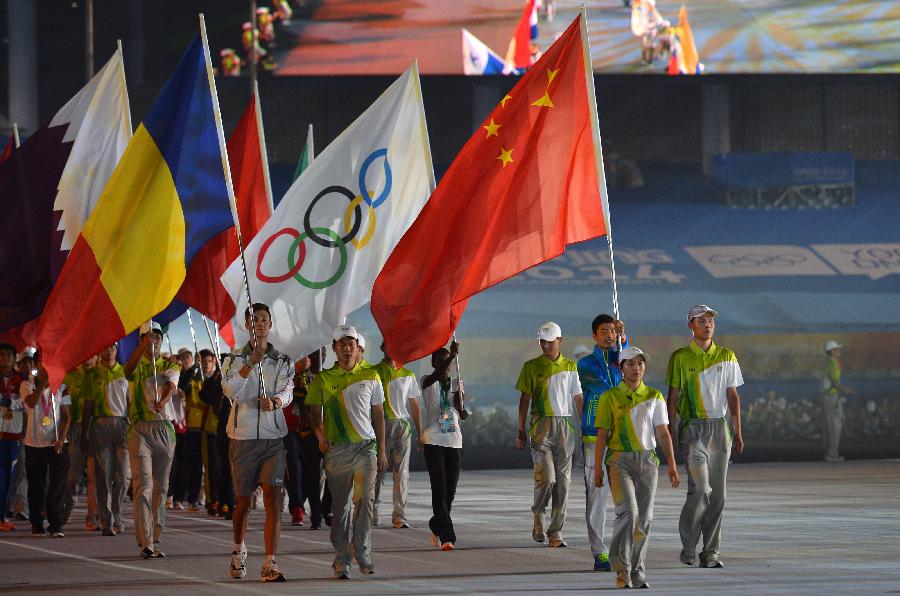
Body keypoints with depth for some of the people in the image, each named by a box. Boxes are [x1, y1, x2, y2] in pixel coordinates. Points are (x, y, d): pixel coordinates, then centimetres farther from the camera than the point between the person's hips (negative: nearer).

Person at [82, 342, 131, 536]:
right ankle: (106, 521, 0)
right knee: (103, 475, -3)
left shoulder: (125, 372, 12)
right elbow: (88, 406, 9)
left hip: (122, 425, 1)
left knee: (123, 475, -5)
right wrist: (84, 434, 5)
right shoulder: (92, 374, 9)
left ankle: (116, 515, 13)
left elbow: (130, 402, 13)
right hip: (100, 424, -1)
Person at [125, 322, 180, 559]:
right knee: (143, 485, -12)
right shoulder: (137, 366, 5)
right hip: (140, 430, -3)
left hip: (165, 429, 3)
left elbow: (171, 386, -10)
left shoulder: (170, 366, 11)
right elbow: (128, 369, -20)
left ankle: (155, 539, 13)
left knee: (160, 487, 6)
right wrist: (142, 346, -36)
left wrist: (162, 402, -32)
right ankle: (145, 542, -17)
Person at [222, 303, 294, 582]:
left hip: (273, 436, 0)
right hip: (243, 435, 0)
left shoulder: (283, 361, 8)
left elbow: (288, 391, -7)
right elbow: (229, 389, -13)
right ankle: (239, 550, 37)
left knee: (273, 499, -13)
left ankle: (270, 564, -16)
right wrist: (252, 362, -25)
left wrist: (275, 401, -30)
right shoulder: (235, 359, 4)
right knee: (243, 501, 9)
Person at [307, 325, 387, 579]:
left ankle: (362, 553, -7)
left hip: (366, 446, 0)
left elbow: (378, 415, 15)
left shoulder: (370, 377, 11)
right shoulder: (323, 379, 7)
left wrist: (381, 450, 11)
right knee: (340, 506, 1)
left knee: (365, 499, -13)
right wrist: (320, 434, -15)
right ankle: (341, 560, 5)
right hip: (336, 448, 0)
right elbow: (315, 411, 5)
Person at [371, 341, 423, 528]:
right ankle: (373, 513, 3)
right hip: (381, 424, -3)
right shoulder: (374, 372, 5)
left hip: (403, 424, 3)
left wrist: (419, 433, 12)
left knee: (402, 471, -2)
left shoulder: (408, 375, 15)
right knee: (378, 470, -3)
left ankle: (399, 515, -2)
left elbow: (414, 405, 17)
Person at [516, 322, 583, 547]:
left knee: (562, 480, -1)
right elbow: (525, 399, 6)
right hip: (541, 425, -2)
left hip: (565, 426, 2)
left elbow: (578, 399, 14)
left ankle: (555, 532, 3)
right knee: (546, 477, -15)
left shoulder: (570, 367, 10)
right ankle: (538, 518, 9)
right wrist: (521, 431, 3)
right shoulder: (532, 367, 5)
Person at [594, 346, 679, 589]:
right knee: (628, 512, -18)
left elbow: (663, 433, 6)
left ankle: (636, 570, 14)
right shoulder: (610, 397, 2)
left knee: (644, 518, 3)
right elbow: (602, 434, 2)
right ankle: (622, 569, -9)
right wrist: (598, 468, -3)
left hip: (647, 460, 3)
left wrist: (672, 466, -2)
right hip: (620, 461, -3)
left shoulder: (654, 397, 8)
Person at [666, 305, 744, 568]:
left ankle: (710, 552, 7)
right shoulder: (680, 358, 3)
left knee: (717, 493, 2)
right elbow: (673, 396, 3)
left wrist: (737, 431, 5)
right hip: (693, 427, -3)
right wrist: (669, 432, -3)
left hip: (719, 427, 3)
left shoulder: (726, 357, 11)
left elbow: (733, 396, 12)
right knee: (700, 487, -16)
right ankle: (688, 545, -1)